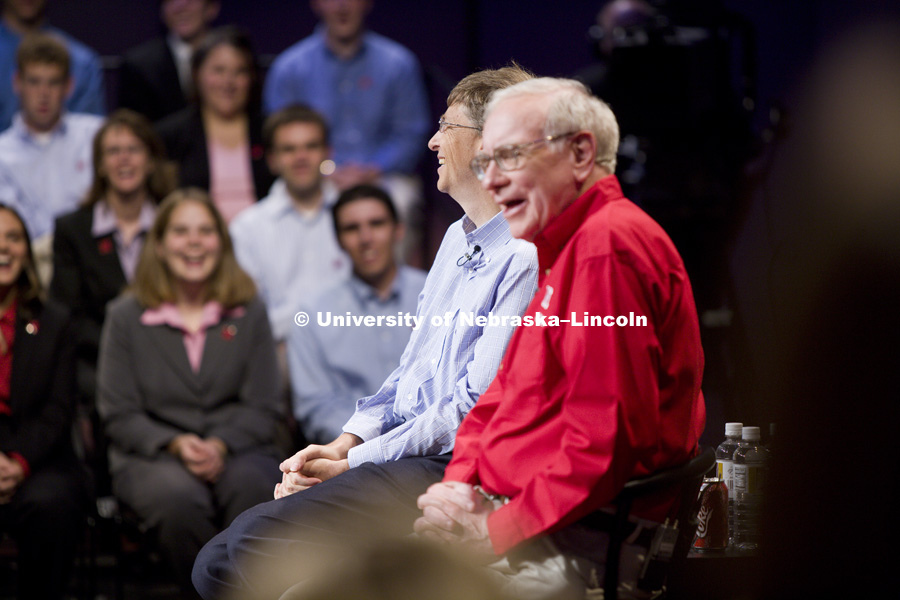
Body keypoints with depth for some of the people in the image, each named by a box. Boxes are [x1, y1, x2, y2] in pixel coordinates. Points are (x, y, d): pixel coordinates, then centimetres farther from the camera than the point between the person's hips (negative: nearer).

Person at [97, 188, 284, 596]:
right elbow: (119, 414, 5)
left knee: (250, 485, -36)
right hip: (150, 455, -1)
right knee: (179, 497, -37)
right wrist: (175, 444, -14)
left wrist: (221, 445, -14)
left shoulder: (249, 313, 11)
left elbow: (263, 408, 6)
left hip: (235, 450, 1)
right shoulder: (126, 317, 8)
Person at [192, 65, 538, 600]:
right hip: (399, 456, 10)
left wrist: (351, 465, -13)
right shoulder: (458, 240, 19)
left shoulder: (527, 260, -15)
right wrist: (343, 444, 7)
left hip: (448, 473, -10)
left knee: (259, 541, -23)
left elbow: (475, 409, -18)